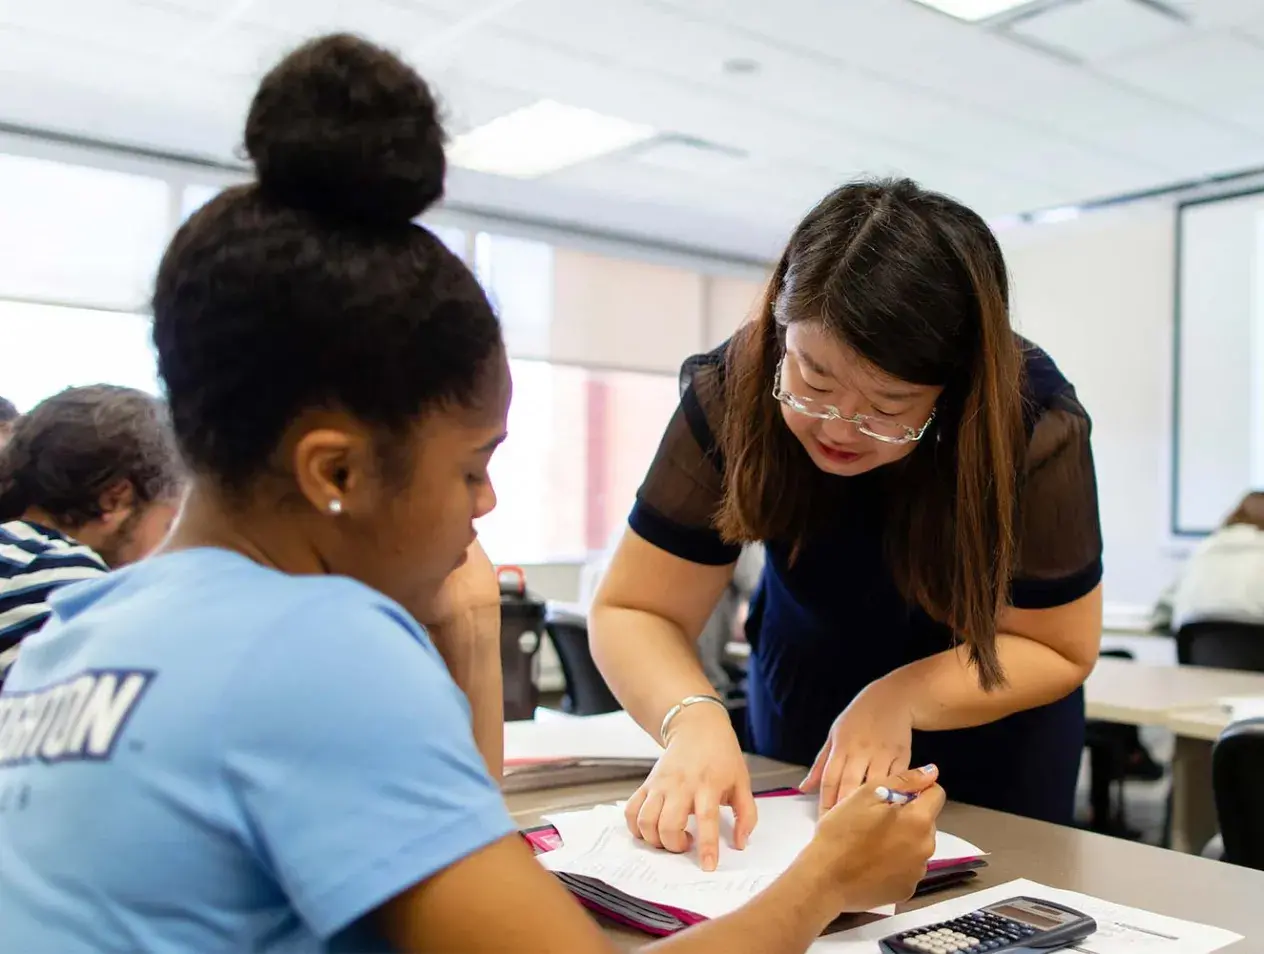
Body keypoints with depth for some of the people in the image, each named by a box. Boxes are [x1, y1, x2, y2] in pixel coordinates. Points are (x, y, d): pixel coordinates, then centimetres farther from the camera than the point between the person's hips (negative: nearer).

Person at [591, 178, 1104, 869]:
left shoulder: (1033, 424, -31)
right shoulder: (733, 392, -30)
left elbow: (1059, 649, -19)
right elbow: (631, 611, -24)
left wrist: (899, 698, -34)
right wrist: (693, 719, -43)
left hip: (989, 731, -1)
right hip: (802, 706, 2)